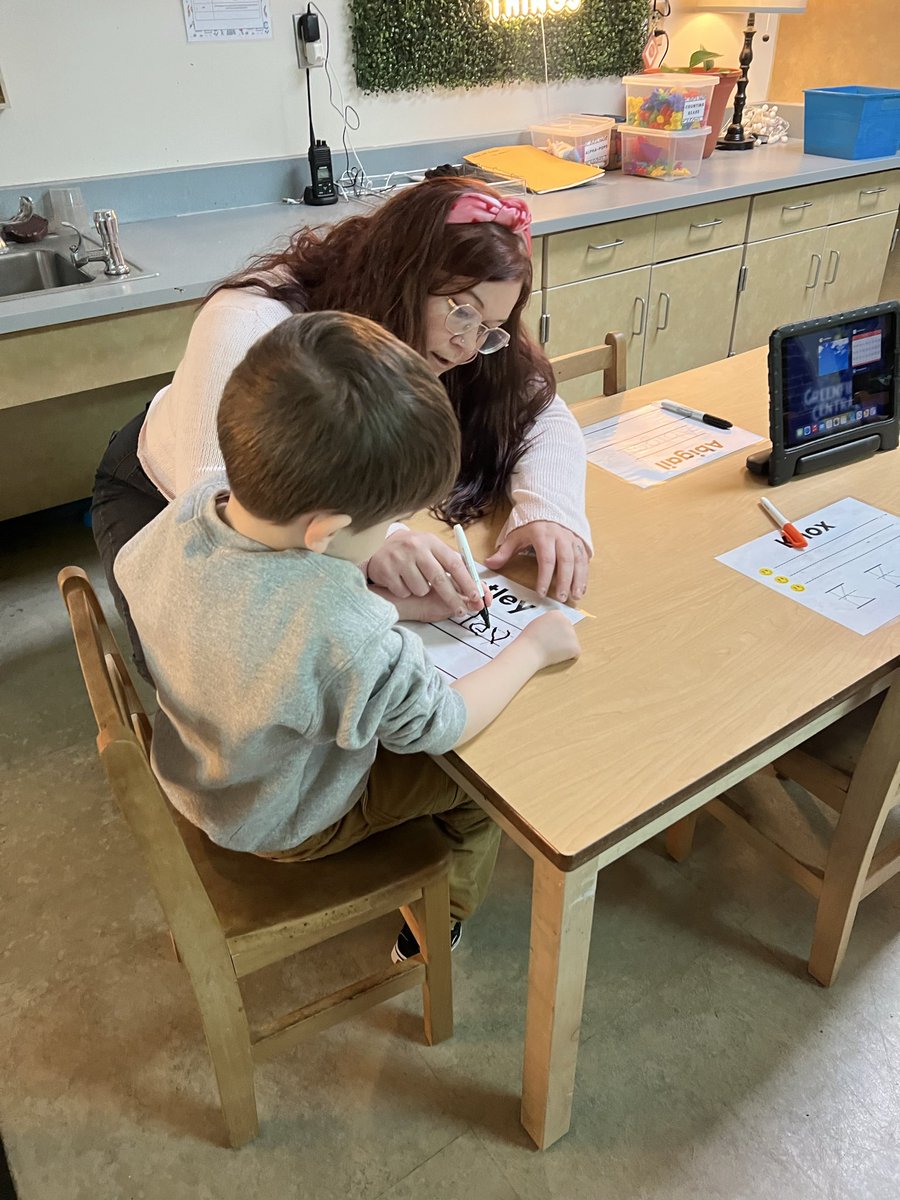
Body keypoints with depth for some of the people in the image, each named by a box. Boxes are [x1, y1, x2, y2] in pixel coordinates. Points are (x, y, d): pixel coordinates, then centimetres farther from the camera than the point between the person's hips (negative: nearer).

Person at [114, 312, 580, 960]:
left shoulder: (193, 507, -24)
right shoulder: (343, 636, -44)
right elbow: (441, 725, -25)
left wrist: (403, 607, -9)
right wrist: (534, 647, -12)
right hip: (289, 826, -6)